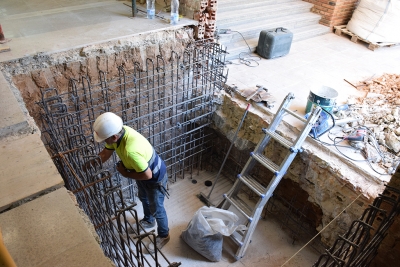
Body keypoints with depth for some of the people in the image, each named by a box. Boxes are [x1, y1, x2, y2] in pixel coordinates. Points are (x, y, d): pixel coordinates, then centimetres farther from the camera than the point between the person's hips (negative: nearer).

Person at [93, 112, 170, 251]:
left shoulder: (130, 150, -45)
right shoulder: (118, 132, -18)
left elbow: (147, 175, -33)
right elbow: (105, 154, -1)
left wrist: (125, 173, -19)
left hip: (155, 178, -8)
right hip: (143, 171, 9)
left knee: (156, 209, 14)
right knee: (143, 198, 32)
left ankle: (163, 235, 42)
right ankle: (149, 221, 60)